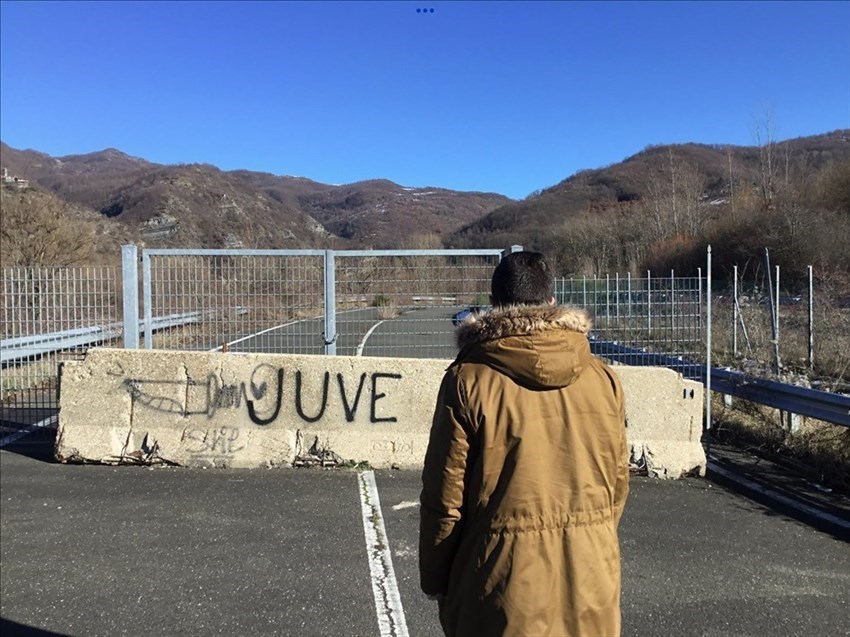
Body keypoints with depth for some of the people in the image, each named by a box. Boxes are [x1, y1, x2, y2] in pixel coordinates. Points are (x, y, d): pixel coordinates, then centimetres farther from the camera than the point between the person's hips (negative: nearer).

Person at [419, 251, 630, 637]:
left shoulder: (468, 379, -13)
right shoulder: (603, 379, -2)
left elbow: (444, 494, -10)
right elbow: (617, 482, 5)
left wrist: (434, 579, 4)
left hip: (504, 582, -3)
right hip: (590, 583, 4)